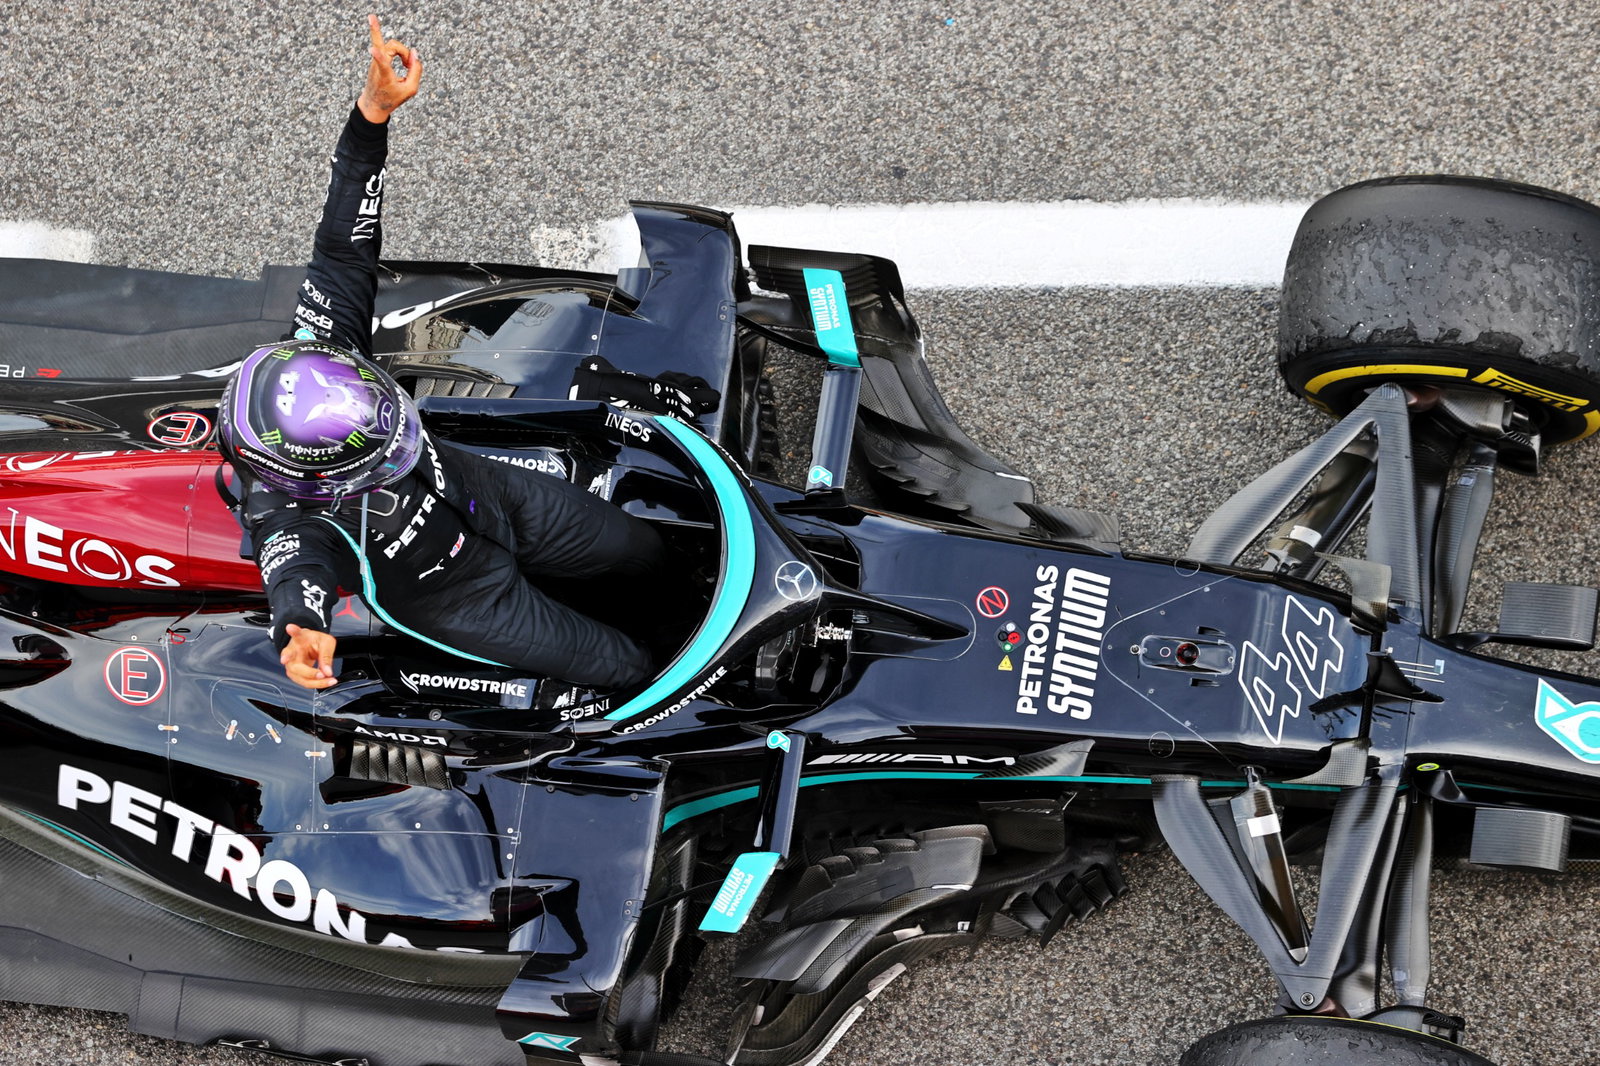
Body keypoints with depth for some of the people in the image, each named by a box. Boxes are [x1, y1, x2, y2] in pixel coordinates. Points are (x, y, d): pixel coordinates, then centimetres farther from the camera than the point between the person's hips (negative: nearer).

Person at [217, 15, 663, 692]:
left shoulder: (325, 355, -30)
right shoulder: (286, 515, -44)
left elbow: (343, 247, -29)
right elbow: (296, 574, -66)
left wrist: (373, 111, -41)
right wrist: (300, 634, -91)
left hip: (483, 491, 5)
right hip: (450, 592, -5)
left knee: (644, 551, 20)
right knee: (624, 669, 7)